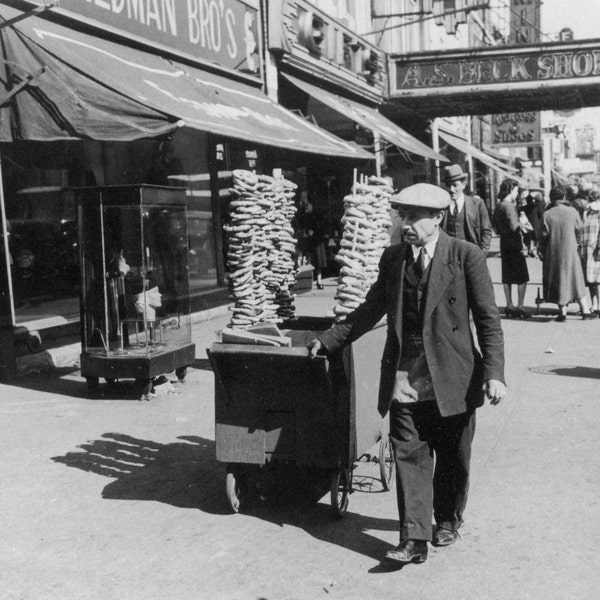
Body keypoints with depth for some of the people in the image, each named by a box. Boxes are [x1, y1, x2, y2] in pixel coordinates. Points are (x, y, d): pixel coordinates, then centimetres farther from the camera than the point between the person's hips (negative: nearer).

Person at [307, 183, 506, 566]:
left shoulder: (466, 256, -6)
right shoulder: (392, 257, 7)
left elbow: (488, 319, -6)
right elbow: (371, 310, 16)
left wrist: (494, 373, -15)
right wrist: (329, 341, 12)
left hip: (452, 377, -2)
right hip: (405, 380, 3)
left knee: (452, 457, 13)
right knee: (409, 456, -1)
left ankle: (448, 520, 36)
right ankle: (415, 539, 4)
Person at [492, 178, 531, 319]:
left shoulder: (498, 206, 12)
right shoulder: (509, 206, -16)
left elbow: (497, 229, 18)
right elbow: (514, 226, -24)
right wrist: (522, 225, -5)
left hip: (504, 243, 9)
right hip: (514, 245, -9)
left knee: (507, 277, 11)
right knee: (522, 277, -2)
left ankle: (509, 305, 16)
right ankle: (520, 306, -3)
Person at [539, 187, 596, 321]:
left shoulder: (547, 214, -8)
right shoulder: (572, 211, -5)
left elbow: (544, 236, -6)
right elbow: (579, 228, 7)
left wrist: (542, 252, 5)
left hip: (553, 253, -1)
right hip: (570, 251, 1)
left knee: (558, 281, 9)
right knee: (576, 280, 11)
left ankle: (563, 312, 8)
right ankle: (585, 310, 14)